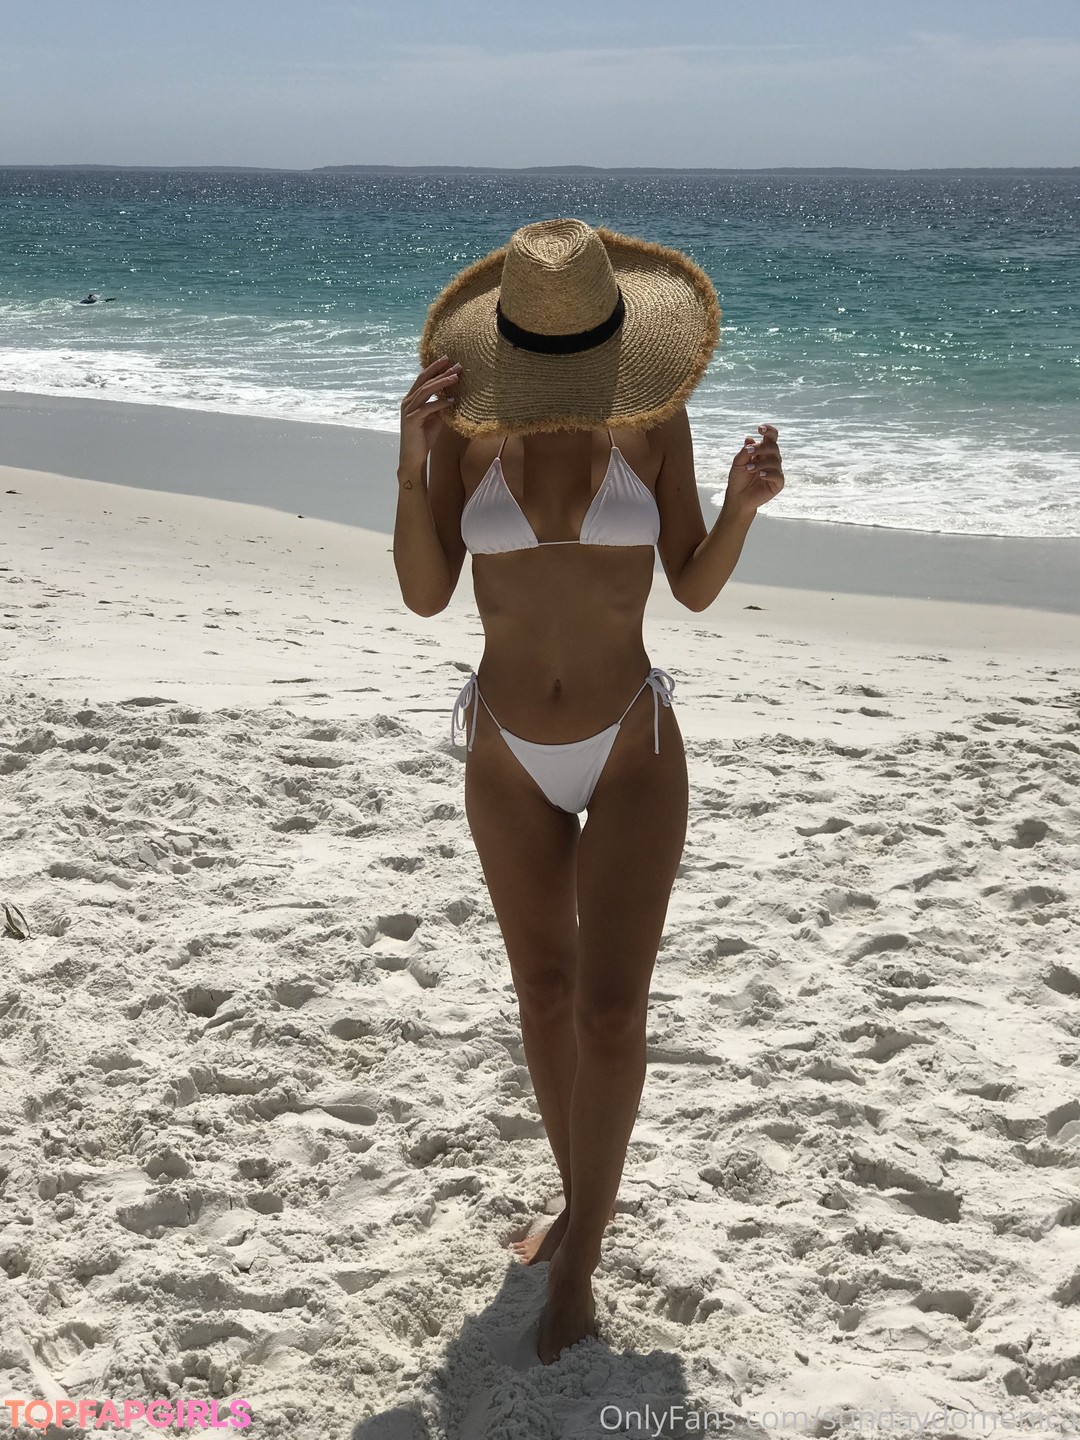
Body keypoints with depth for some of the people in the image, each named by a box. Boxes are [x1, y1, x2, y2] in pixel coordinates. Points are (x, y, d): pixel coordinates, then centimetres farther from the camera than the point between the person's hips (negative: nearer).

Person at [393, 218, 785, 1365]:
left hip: (632, 756, -2)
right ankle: (582, 1203, 37)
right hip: (509, 760, 2)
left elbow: (696, 586, -3)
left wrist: (744, 501, -22)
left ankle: (580, 1250, 15)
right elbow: (424, 594, -9)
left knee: (611, 1014, -7)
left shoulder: (652, 421, -8)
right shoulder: (468, 426, -6)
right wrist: (412, 454, -21)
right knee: (545, 999, 15)